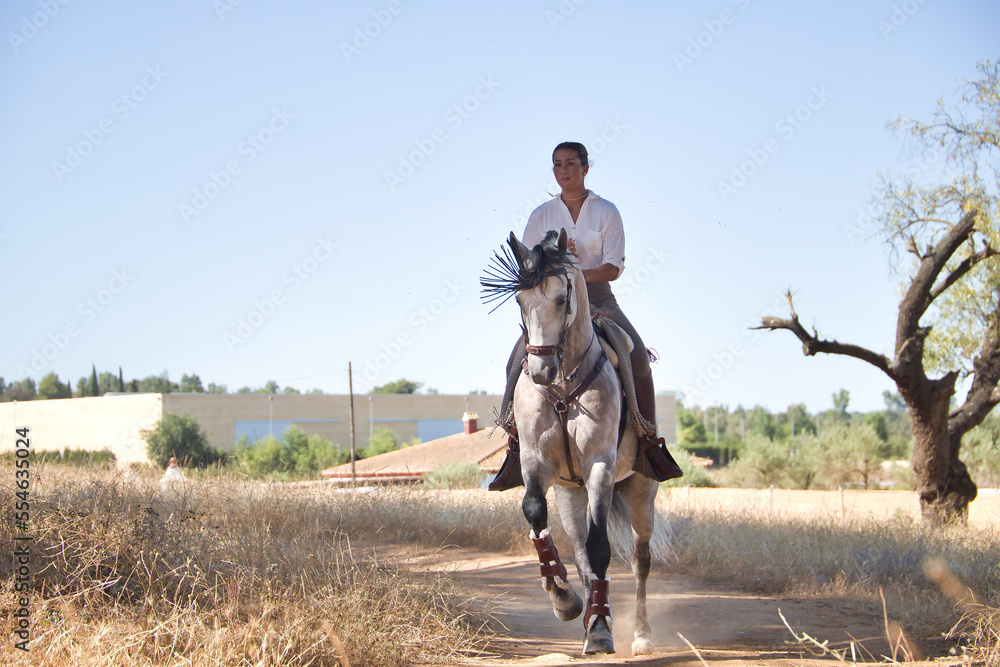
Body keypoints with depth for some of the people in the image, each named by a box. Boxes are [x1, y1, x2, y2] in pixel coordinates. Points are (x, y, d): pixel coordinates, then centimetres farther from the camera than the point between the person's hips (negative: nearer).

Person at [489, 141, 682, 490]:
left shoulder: (606, 212, 4)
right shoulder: (541, 215, 9)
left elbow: (614, 267, -4)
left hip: (598, 300, -1)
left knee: (638, 358, -22)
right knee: (518, 363, -20)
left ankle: (650, 444, -13)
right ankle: (516, 447, -10)